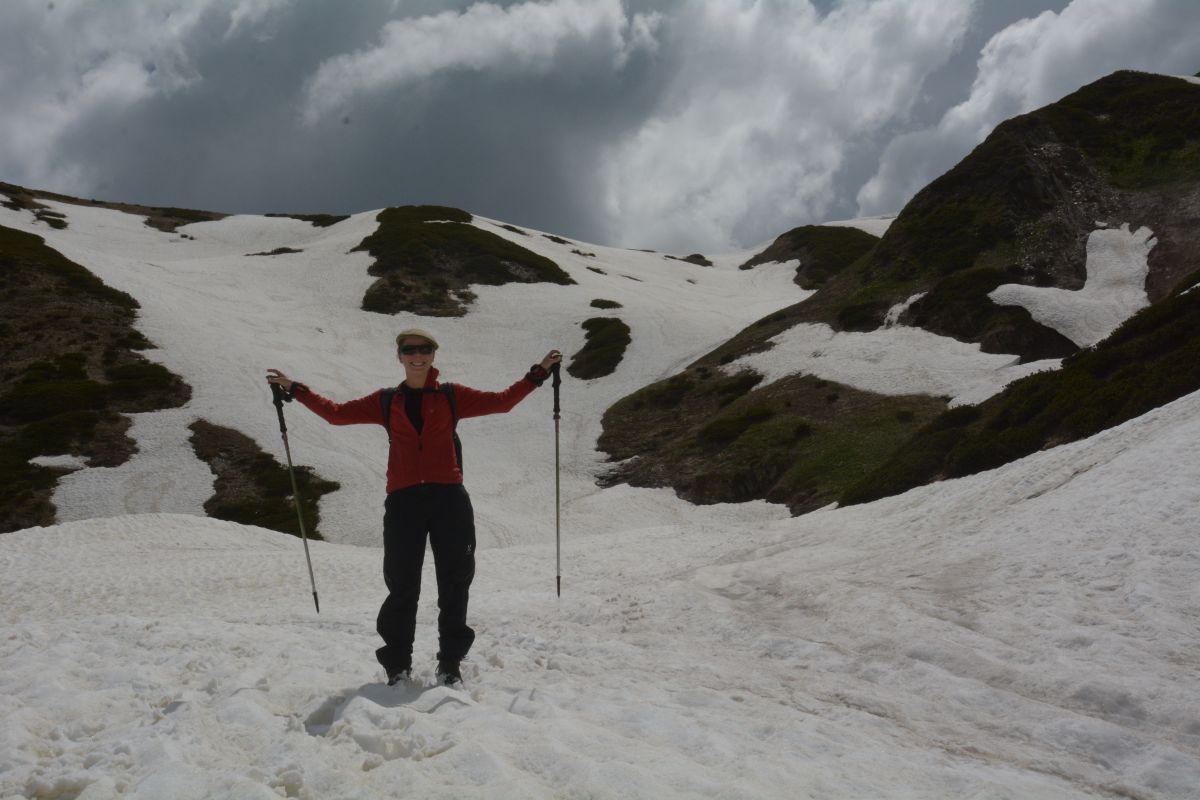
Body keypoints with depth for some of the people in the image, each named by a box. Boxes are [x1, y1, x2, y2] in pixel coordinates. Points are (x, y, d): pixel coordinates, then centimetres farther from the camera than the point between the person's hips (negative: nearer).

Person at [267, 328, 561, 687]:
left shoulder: (452, 396, 10)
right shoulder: (386, 402, 14)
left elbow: (502, 401, 11)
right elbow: (337, 413, 16)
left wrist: (538, 373, 5)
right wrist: (294, 390, 12)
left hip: (449, 498, 0)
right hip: (403, 500, 0)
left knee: (453, 583, 3)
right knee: (402, 586, 1)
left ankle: (450, 663, 14)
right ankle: (398, 665, 13)